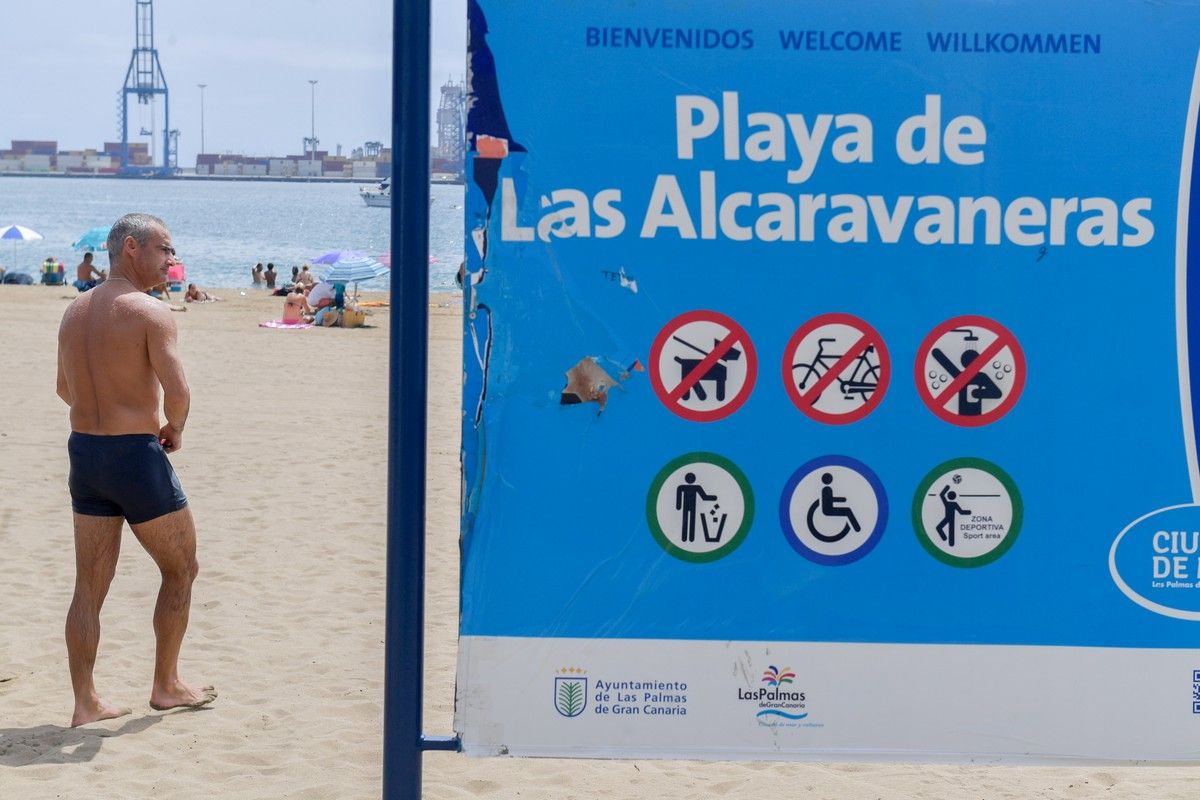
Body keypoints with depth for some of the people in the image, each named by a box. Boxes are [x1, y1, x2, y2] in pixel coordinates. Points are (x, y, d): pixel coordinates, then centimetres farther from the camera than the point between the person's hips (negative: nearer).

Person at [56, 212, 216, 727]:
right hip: (136, 455, -7)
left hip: (83, 452, 7)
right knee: (181, 570, 12)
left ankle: (85, 702, 11)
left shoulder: (75, 312, 10)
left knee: (90, 585, 10)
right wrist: (174, 430, -4)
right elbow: (177, 391, -23)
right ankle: (166, 687, 20)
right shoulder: (150, 313, -14)